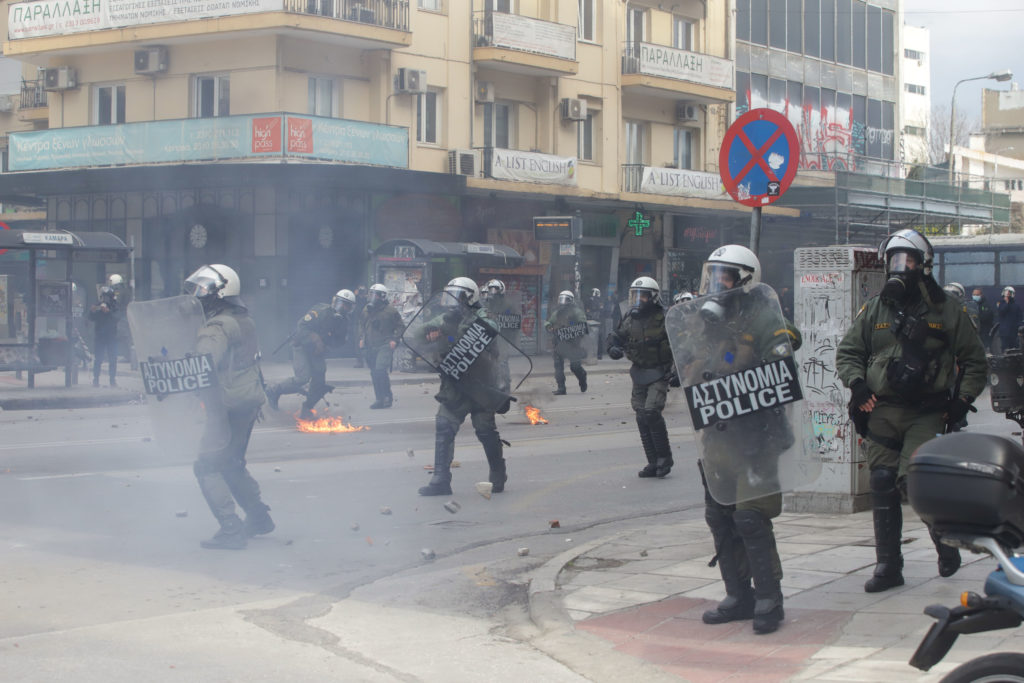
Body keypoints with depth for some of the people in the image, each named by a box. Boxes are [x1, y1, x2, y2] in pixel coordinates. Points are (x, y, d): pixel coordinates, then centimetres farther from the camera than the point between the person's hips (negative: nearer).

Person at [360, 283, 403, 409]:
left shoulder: (390, 310, -4)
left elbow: (400, 327, 1)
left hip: (385, 346, -6)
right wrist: (362, 339, 14)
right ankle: (380, 399, 17)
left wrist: (394, 339, -11)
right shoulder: (367, 311, 14)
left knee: (380, 370, -21)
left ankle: (386, 397, -11)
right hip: (370, 347, 6)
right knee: (374, 374, 8)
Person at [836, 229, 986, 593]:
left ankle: (945, 539, 11)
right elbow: (847, 352, 17)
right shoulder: (874, 309, 12)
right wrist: (857, 383, -2)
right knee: (882, 487, 0)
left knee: (914, 479, -17)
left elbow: (974, 361, 11)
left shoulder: (947, 310, 5)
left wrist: (963, 400, -2)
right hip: (882, 410, 3)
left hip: (927, 413, -3)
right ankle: (888, 566, 8)